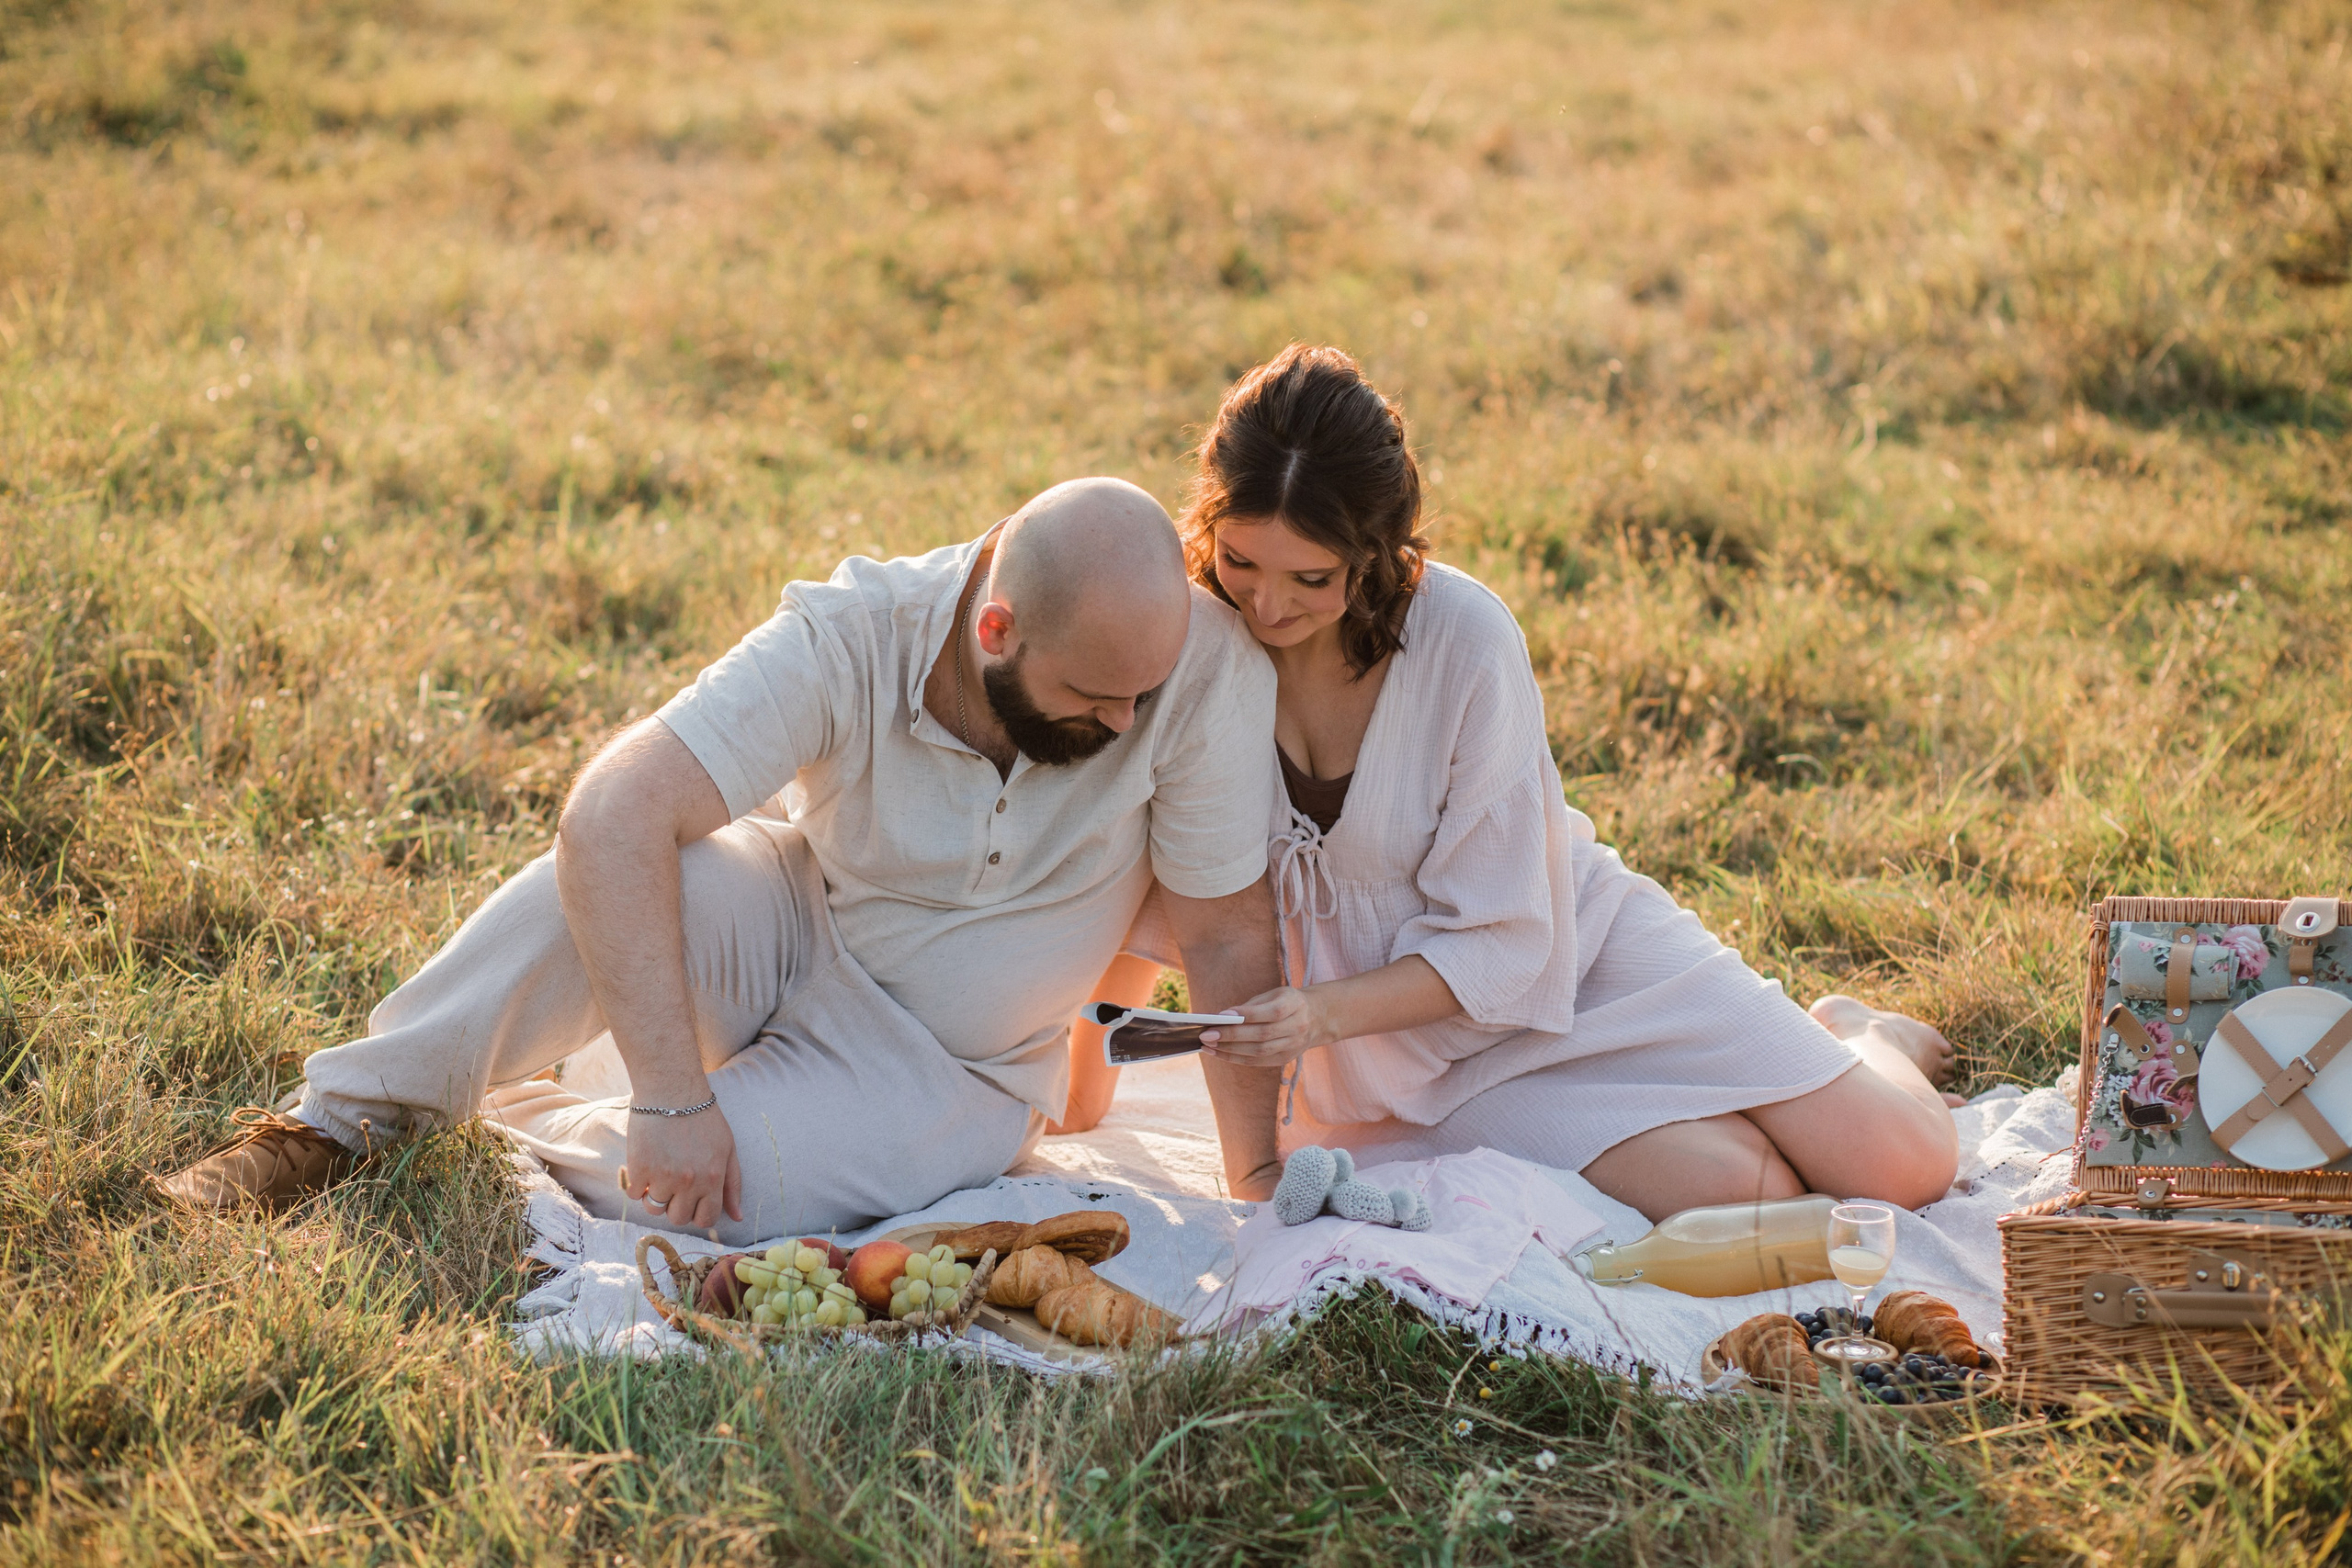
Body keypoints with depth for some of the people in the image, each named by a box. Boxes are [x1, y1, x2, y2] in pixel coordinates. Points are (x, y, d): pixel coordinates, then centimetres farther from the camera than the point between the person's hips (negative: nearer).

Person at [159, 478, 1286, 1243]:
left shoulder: (1203, 664, -27)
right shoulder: (848, 639, -28)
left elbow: (1232, 942, -17)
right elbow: (611, 817, -35)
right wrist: (671, 1098, -39)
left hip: (949, 1069, 0)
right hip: (793, 927, 0)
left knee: (675, 1191, -28)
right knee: (615, 870, -34)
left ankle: (497, 1125, 5)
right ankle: (345, 1119, -15)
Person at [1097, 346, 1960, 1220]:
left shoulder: (1467, 641, -23)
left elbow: (1500, 938, -17)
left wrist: (1324, 1013, -32)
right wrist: (1254, 1163, -13)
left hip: (1581, 955, -1)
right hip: (1429, 1062, 1)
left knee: (1906, 1164, -10)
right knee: (1723, 1192, -23)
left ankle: (1849, 1041, 27)